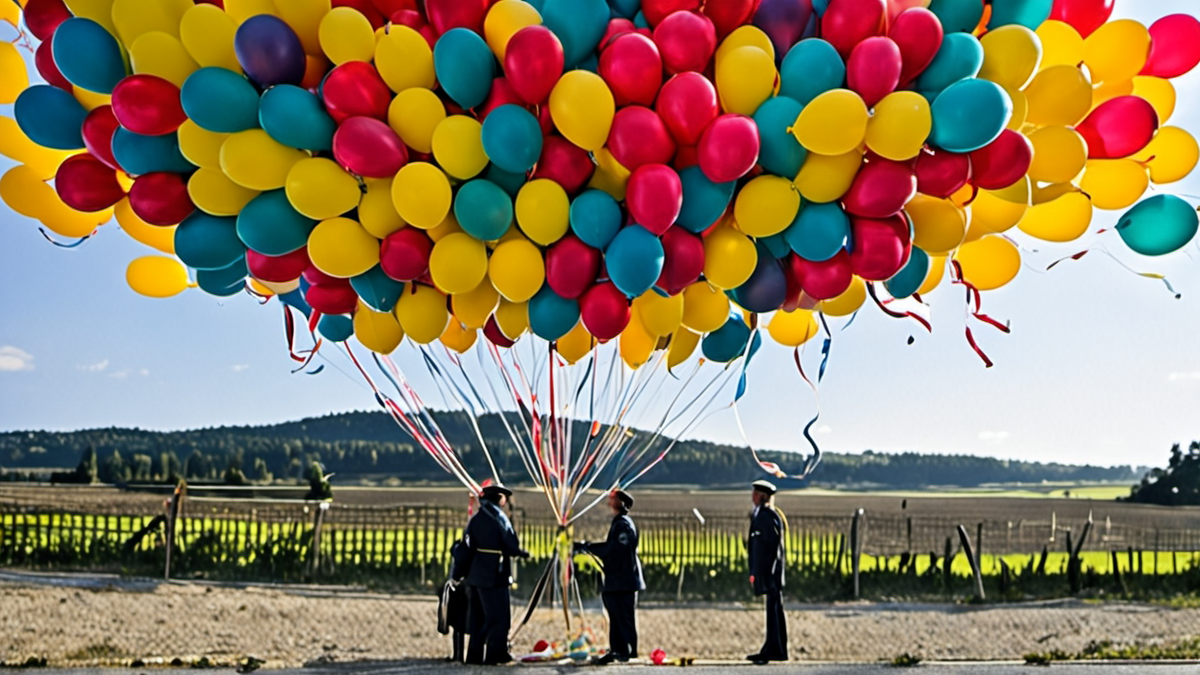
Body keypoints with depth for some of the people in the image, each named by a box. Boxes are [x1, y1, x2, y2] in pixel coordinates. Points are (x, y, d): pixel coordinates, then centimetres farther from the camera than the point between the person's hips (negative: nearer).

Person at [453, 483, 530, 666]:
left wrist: (460, 573, 12)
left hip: (475, 575, 7)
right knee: (499, 618, 1)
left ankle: (474, 655, 18)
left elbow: (466, 549, 7)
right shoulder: (499, 518, -11)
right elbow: (512, 547, -14)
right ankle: (494, 656, 0)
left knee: (478, 617, 14)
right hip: (494, 577, -7)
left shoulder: (475, 519, 8)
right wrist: (523, 553, 6)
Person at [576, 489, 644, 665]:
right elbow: (611, 546, 20)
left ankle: (628, 651, 0)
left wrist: (589, 547, -16)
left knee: (624, 616, -5)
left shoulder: (623, 524, -15)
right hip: (616, 580, 10)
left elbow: (614, 549, -22)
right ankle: (617, 650, 16)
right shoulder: (618, 523, 17)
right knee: (616, 616, 11)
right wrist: (588, 546, 12)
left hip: (624, 580, -10)